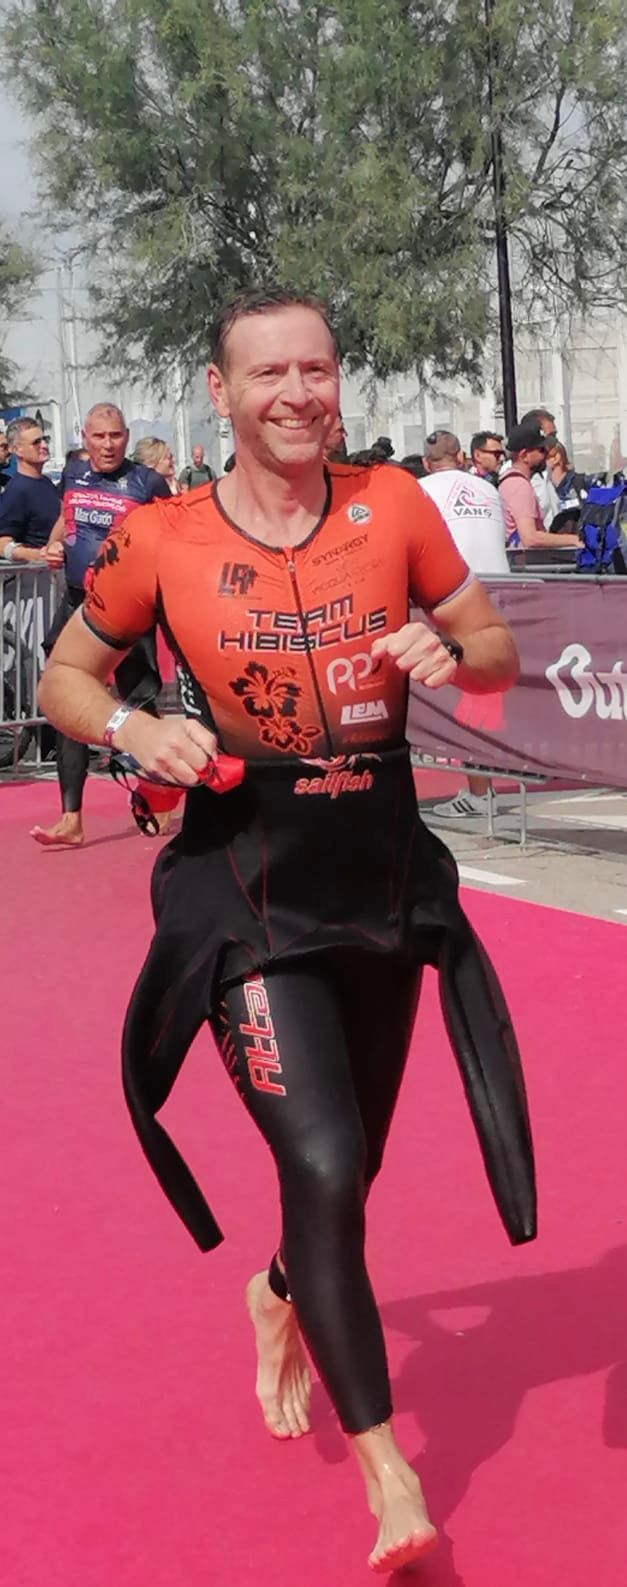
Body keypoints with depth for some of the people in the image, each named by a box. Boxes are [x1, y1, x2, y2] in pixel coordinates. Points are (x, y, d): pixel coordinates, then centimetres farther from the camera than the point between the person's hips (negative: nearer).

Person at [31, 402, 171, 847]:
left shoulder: (148, 483, -9)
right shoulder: (74, 473, 8)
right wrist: (54, 546, 8)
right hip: (77, 605, 5)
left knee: (142, 703, 3)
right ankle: (71, 819, 10)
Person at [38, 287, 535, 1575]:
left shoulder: (393, 507, -3)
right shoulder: (161, 541, -8)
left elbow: (499, 653, 6)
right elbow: (65, 677, 5)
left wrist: (451, 655, -16)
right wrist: (135, 731, -15)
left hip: (386, 872, 3)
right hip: (248, 883, -3)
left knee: (352, 1162, 18)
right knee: (322, 1163, -14)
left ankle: (280, 1298, 53)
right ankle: (386, 1471, 5)